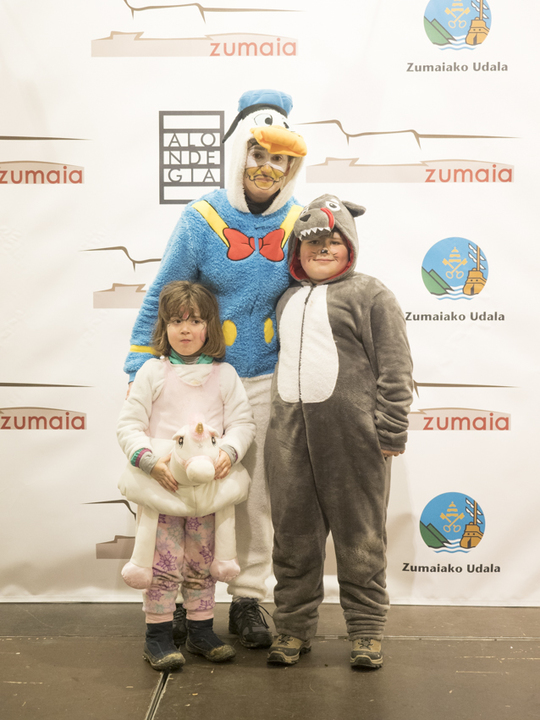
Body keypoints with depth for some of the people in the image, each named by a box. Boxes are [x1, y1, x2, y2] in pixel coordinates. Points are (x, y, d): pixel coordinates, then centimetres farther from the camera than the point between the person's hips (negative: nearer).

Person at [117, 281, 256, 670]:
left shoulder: (224, 374, 6)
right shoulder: (153, 371, 1)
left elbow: (243, 422, 3)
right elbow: (129, 425, -2)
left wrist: (229, 451, -18)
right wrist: (150, 460, -18)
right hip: (160, 482, -2)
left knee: (202, 562, 13)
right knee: (165, 562, 0)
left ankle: (201, 630, 27)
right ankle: (158, 635, 14)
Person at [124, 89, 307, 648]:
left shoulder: (298, 225, 1)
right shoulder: (202, 219, -6)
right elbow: (161, 298, -3)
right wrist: (139, 370, -6)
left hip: (266, 381, 2)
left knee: (256, 492, 9)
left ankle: (248, 598, 22)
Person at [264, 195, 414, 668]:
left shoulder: (369, 294, 0)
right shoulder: (289, 300, 18)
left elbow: (395, 367, -4)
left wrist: (390, 432, -9)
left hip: (352, 433, -5)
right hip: (290, 433, 5)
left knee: (359, 536, 4)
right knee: (293, 534, 10)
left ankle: (366, 632, 17)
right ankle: (294, 626, 23)